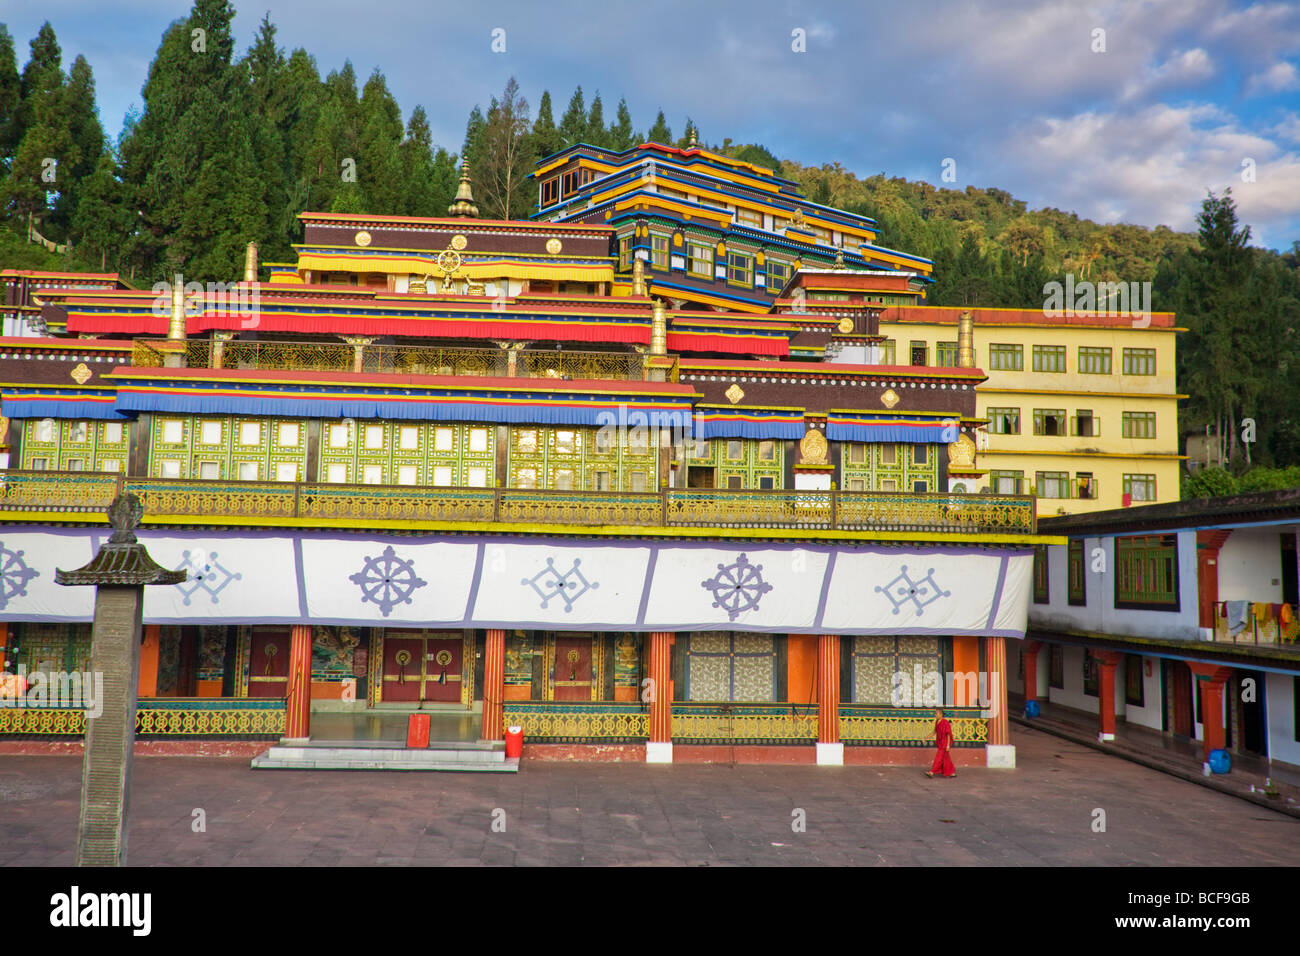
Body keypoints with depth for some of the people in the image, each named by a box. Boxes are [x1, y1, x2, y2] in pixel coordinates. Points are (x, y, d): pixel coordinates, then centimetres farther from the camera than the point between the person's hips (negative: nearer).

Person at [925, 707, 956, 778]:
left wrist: (948, 745, -21)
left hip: (945, 743, -9)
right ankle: (952, 773, 23)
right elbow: (935, 731, 15)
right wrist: (926, 737, 11)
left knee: (939, 757, -7)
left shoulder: (945, 723, -21)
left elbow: (949, 734, -19)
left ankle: (932, 772, -8)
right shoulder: (937, 722, 4)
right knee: (946, 758, 14)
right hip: (940, 743, 9)